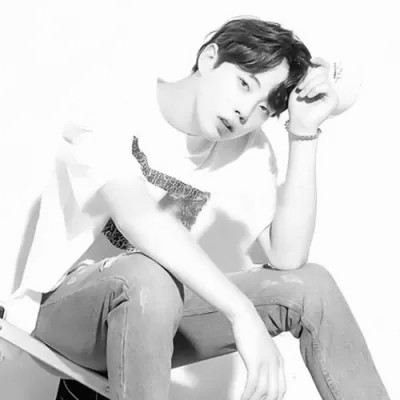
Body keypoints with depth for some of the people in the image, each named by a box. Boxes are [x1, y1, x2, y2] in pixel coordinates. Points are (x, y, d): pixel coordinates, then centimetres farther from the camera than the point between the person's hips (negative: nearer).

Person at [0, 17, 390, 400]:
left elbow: (286, 257, -15)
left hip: (155, 314, 5)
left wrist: (305, 132, -18)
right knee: (150, 279, -39)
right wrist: (243, 314, -41)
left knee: (312, 285, -10)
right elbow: (133, 213, -36)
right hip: (62, 302, -5)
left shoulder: (248, 148, -3)